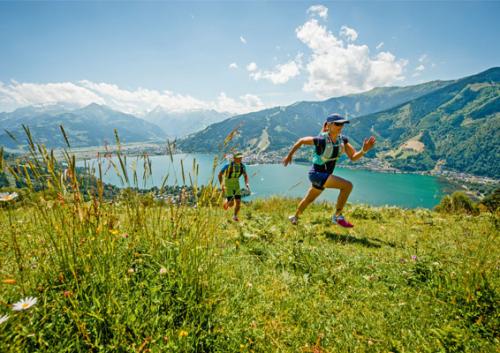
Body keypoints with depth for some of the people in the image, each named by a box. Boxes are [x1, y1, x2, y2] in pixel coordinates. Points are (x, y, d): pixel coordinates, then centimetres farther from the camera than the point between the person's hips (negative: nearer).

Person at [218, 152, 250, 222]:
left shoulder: (242, 166, -9)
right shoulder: (228, 165, -23)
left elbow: (245, 175, 5)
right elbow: (220, 174, -13)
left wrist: (246, 183, -14)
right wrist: (221, 185, -23)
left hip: (236, 184, 4)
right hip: (228, 185, -4)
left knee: (238, 202, -4)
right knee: (231, 204, -11)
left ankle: (235, 216, 21)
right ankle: (226, 201, 27)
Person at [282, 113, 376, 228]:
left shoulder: (342, 139, -5)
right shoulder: (321, 140, -23)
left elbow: (353, 157, -9)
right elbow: (301, 141, -11)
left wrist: (364, 150, -28)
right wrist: (289, 155, -3)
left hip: (326, 175, 7)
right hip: (316, 174, -7)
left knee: (309, 199, 26)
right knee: (347, 185, -22)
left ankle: (295, 217, 50)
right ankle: (337, 216, -7)